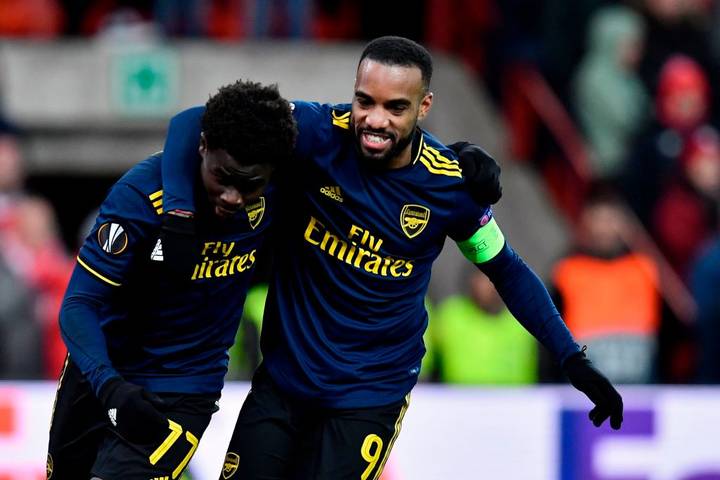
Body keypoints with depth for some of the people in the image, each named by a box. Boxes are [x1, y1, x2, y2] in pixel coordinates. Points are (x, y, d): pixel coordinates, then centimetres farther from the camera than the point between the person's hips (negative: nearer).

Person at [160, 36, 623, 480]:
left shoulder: (450, 183, -11)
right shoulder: (318, 134, -16)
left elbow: (507, 270, 5)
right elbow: (194, 123, -17)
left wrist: (574, 360, 3)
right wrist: (180, 212, -32)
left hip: (370, 395, -1)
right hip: (281, 377, 1)